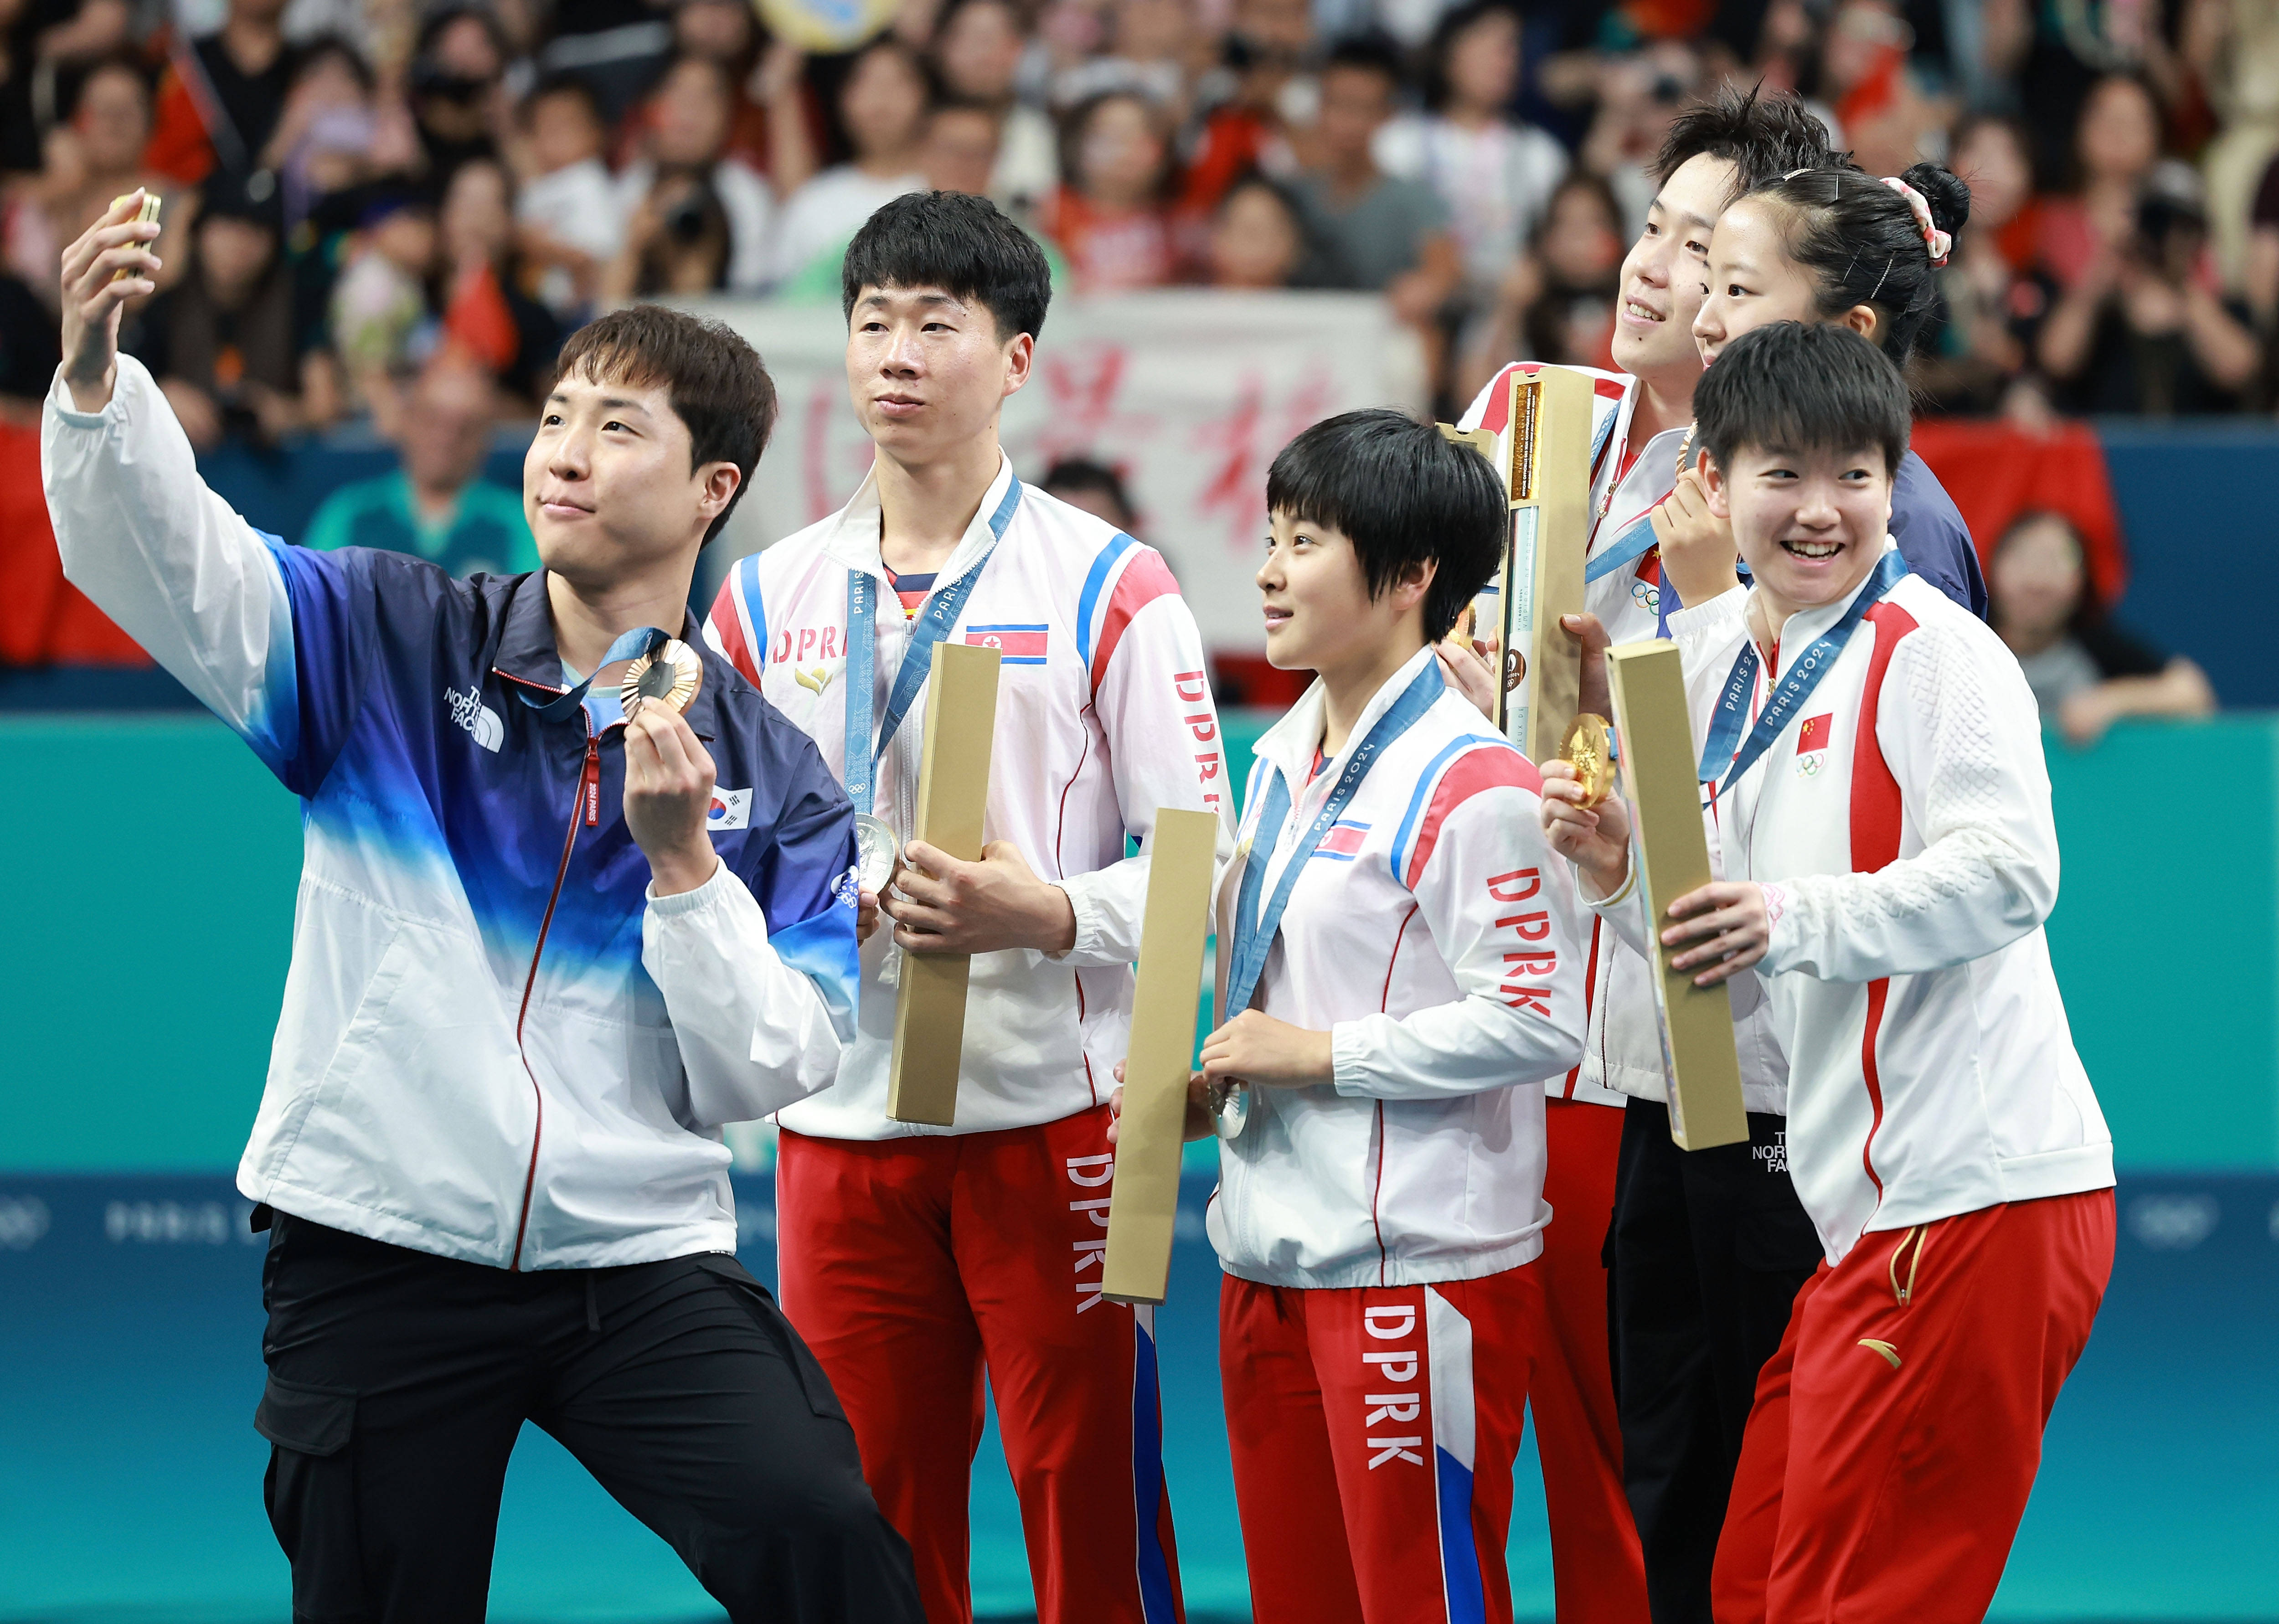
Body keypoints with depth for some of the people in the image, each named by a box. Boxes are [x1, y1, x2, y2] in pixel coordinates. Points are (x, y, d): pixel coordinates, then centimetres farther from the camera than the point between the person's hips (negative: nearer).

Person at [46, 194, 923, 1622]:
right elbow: (162, 558, -11)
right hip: (379, 1255, 0)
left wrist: (682, 859, -14)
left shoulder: (775, 780, 5)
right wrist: (95, 372, -29)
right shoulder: (394, 644, 4)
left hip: (640, 1259, 0)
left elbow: (762, 1076, -1)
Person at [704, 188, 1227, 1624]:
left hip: (1052, 1111, -3)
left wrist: (1047, 916, -20)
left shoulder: (1108, 587, 0)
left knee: (1092, 1507, -2)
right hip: (838, 1117, 4)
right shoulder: (770, 594, 12)